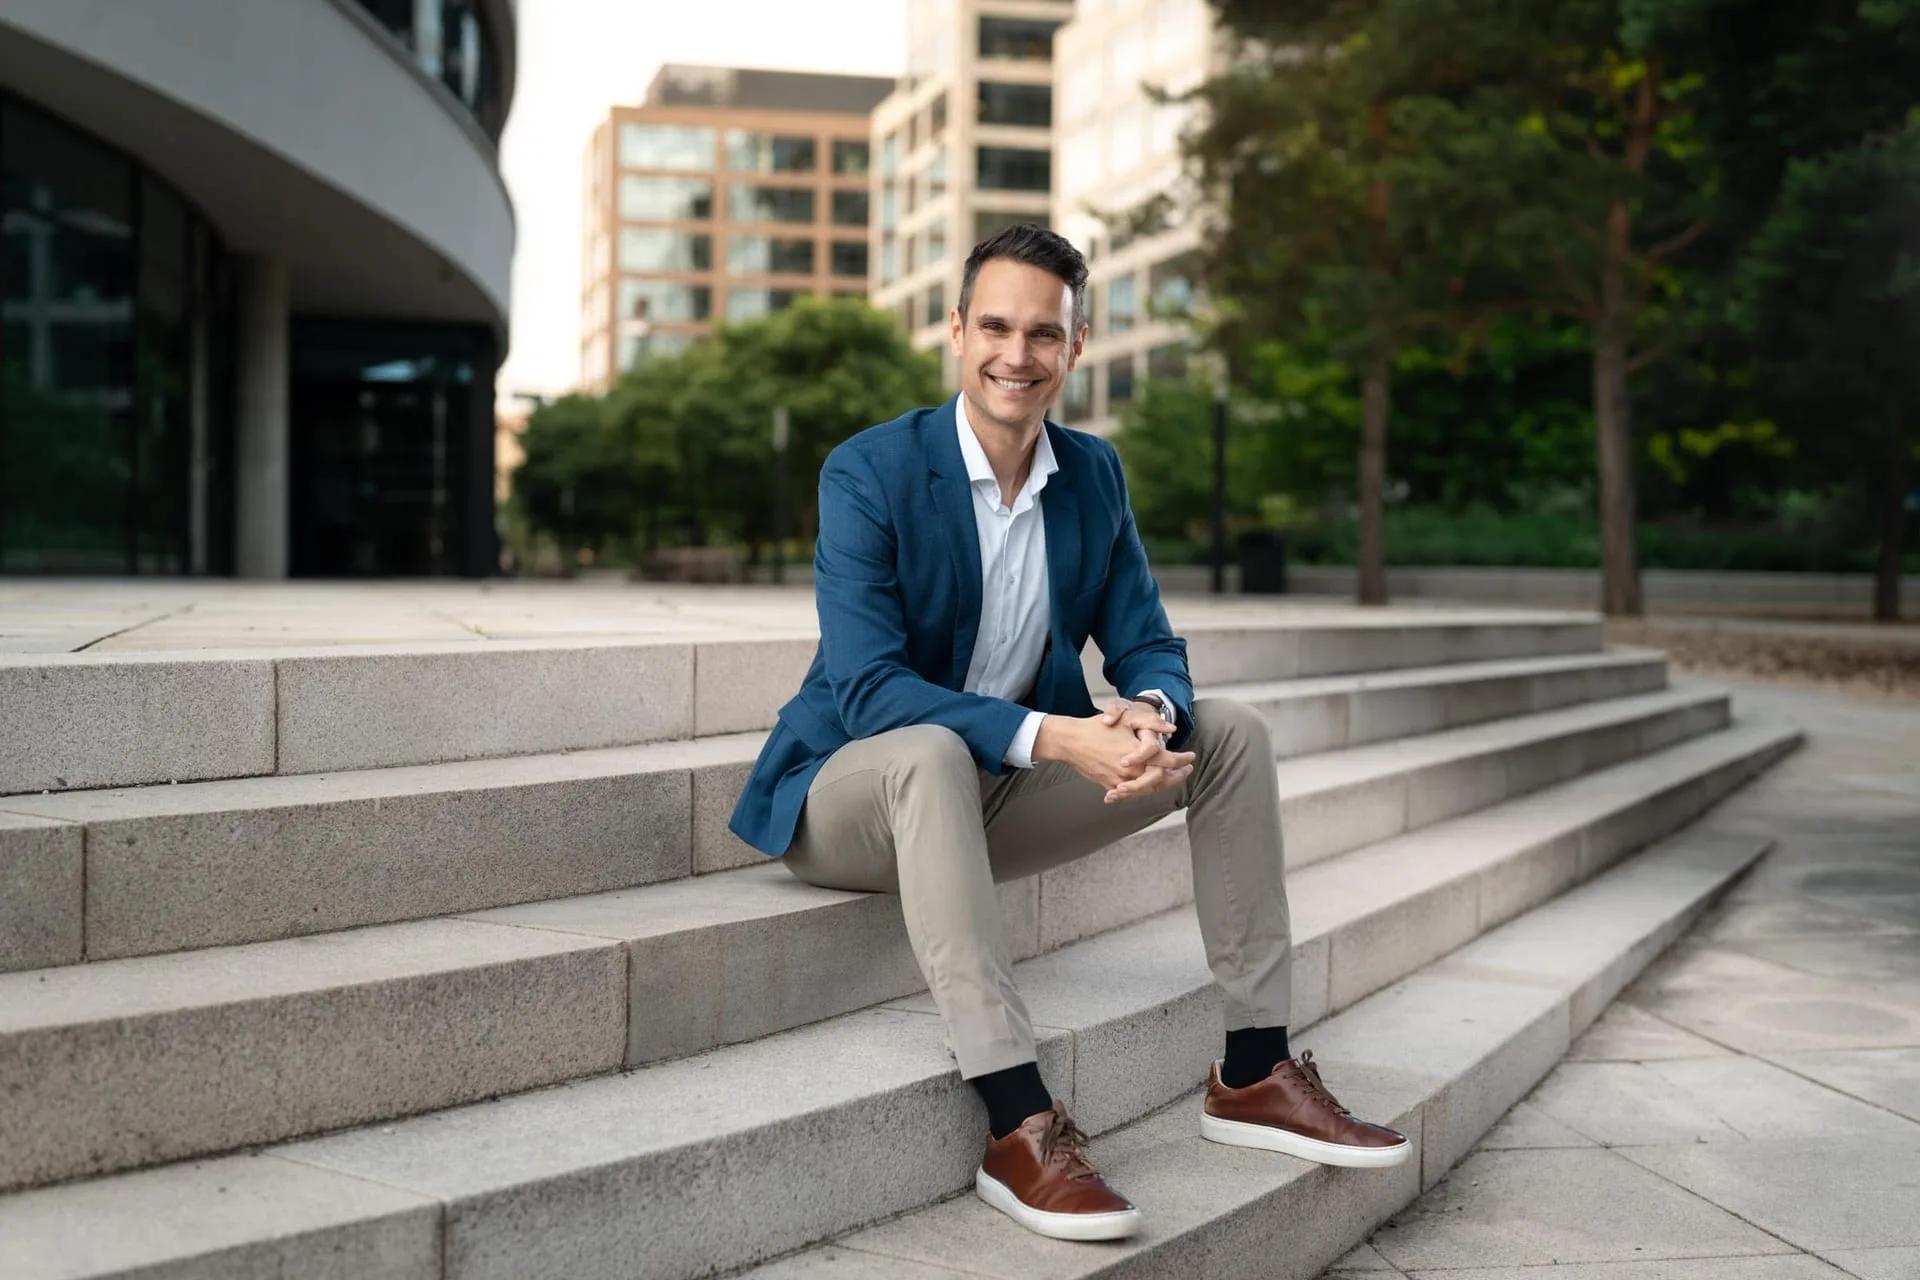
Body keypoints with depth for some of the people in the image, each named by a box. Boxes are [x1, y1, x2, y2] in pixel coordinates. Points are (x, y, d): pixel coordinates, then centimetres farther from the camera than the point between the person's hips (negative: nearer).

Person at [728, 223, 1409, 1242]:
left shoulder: (1094, 474, 2)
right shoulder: (869, 472, -17)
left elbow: (1147, 647, 2)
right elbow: (867, 689, -25)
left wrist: (1148, 716, -24)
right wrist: (1055, 736, -36)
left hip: (1003, 792, 6)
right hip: (849, 791, -6)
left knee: (1231, 730, -7)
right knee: (929, 752, -40)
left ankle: (1254, 1072, -3)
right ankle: (1016, 1127, -40)